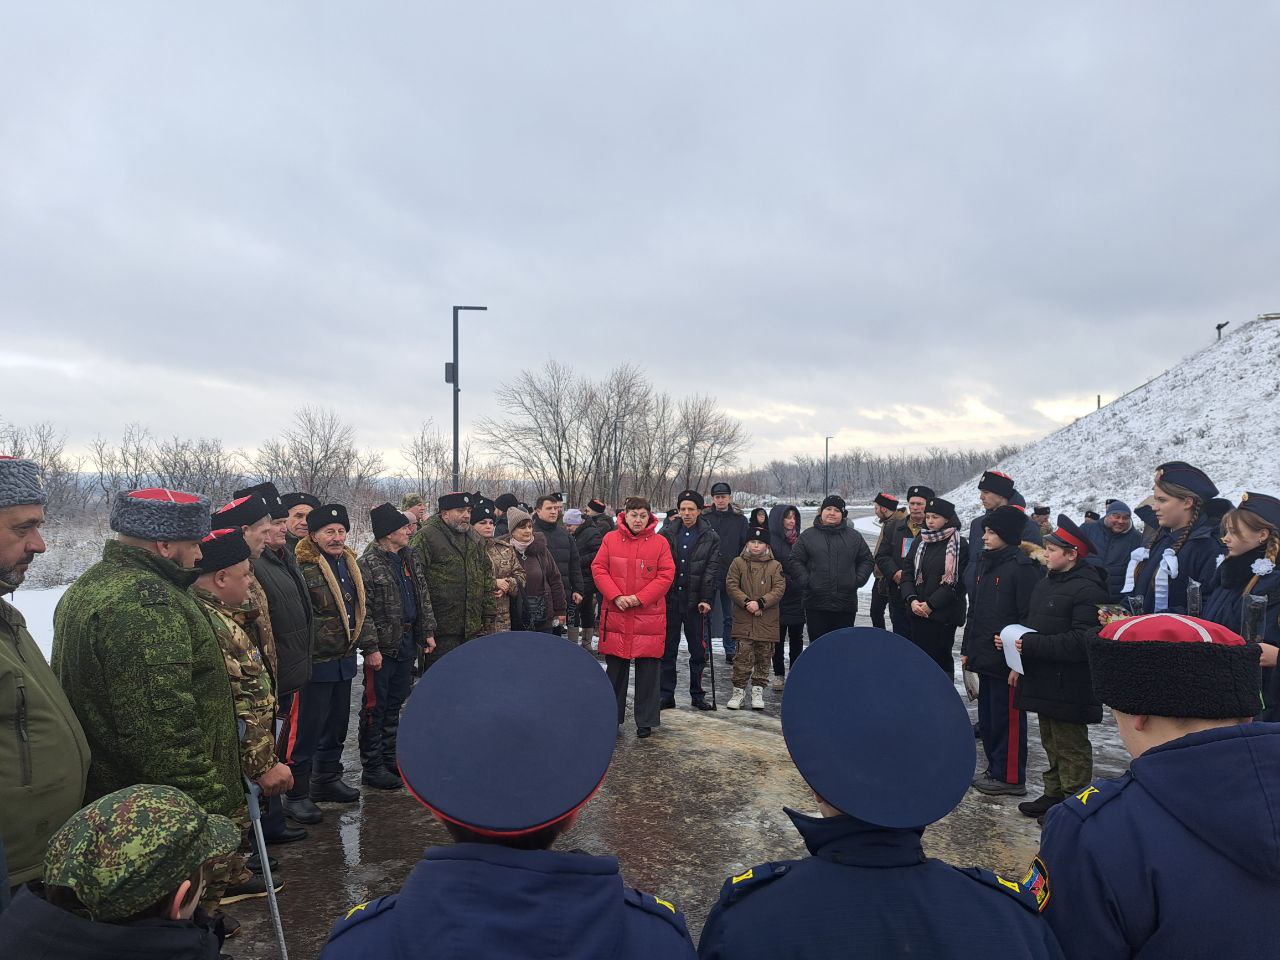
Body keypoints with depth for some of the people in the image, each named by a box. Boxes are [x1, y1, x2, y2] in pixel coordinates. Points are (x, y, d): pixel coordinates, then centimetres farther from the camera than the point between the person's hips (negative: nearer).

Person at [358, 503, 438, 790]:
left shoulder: (410, 558, 10)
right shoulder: (367, 564, -14)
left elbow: (423, 597, 16)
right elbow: (363, 611, -16)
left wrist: (428, 632, 12)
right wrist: (371, 647, -20)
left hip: (408, 642, 7)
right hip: (384, 646, -7)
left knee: (395, 704, 17)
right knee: (375, 706, 4)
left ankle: (389, 757, 30)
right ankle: (372, 767, 13)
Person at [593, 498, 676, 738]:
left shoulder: (660, 542, 1)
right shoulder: (610, 539, 3)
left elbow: (666, 575, -4)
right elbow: (598, 569, 0)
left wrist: (639, 598, -13)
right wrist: (616, 596, -13)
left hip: (649, 616, -1)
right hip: (615, 615, 1)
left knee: (648, 670, 4)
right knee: (614, 668, 11)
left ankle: (646, 721, 16)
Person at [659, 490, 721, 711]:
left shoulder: (710, 537, 2)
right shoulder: (667, 534, 4)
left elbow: (712, 570, -3)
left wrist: (706, 599, -12)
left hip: (696, 602, -1)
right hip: (669, 600, 1)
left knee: (698, 651, 7)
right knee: (667, 650, 6)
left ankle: (697, 695, 19)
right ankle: (666, 694, 15)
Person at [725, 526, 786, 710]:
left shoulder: (775, 566, 5)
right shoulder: (738, 562, 4)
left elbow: (779, 589, -3)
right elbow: (731, 585, -1)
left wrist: (760, 603, -14)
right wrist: (746, 602, -13)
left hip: (767, 620, 1)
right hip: (743, 619, -1)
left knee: (764, 656, 7)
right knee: (743, 655, -3)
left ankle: (758, 690, 19)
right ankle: (739, 690, 8)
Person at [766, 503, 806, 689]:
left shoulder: (799, 540, 9)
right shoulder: (770, 540, -6)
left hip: (798, 597, 4)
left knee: (796, 638, 10)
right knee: (778, 638, 5)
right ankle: (779, 675, 16)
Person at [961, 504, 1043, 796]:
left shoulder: (1023, 567, -15)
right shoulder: (985, 562, 12)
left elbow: (1029, 617, -18)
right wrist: (967, 649, 18)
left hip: (1007, 660, -9)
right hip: (984, 657, 9)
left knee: (1008, 718, 2)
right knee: (987, 717, 16)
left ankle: (1011, 778, 14)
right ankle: (995, 770, 29)